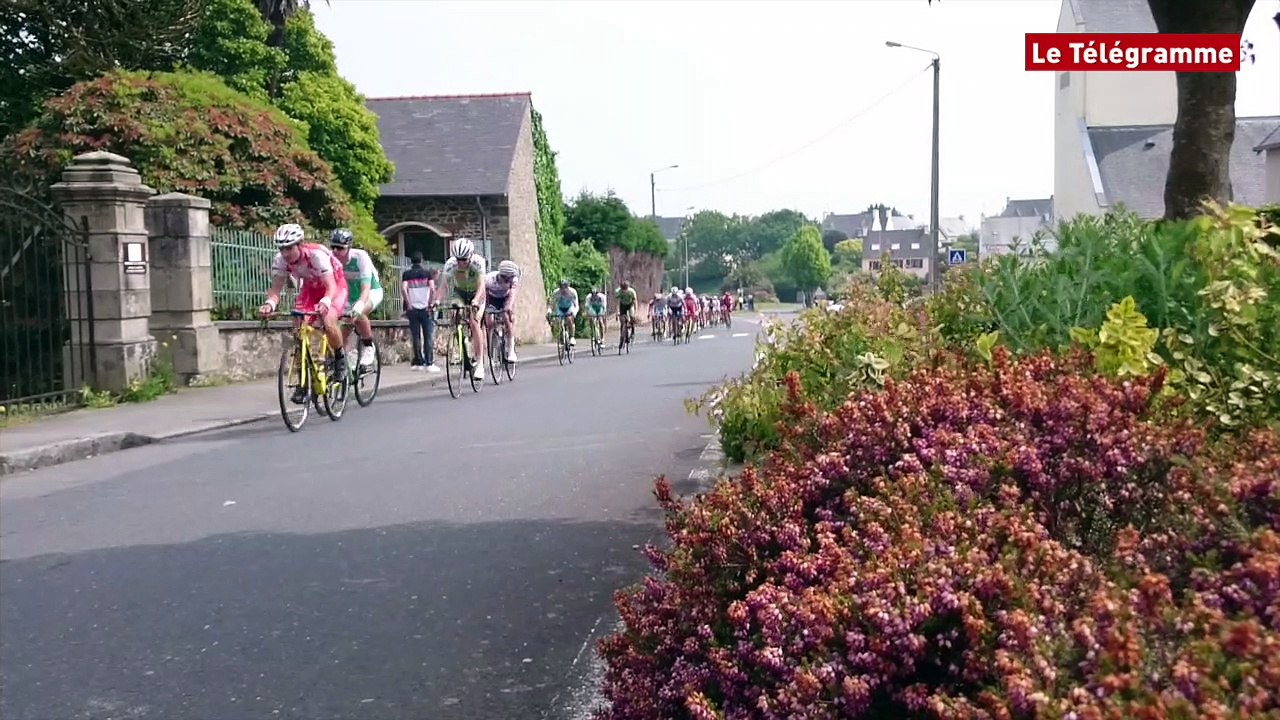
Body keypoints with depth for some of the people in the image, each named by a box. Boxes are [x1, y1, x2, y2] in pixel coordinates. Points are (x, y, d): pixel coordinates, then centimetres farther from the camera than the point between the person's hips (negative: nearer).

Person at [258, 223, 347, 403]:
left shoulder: (317, 254, -36)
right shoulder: (280, 260, -21)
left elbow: (331, 286, -39)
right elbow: (275, 289, -19)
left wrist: (325, 302, -59)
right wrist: (269, 304, -41)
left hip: (335, 285, -5)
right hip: (310, 288, 5)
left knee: (328, 322, -30)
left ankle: (340, 356, 0)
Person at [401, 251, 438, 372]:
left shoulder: (407, 274, 5)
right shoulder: (428, 273, 2)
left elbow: (403, 289, -9)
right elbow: (432, 288, -12)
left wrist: (408, 304, -3)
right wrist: (431, 303, -4)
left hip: (413, 309, 1)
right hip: (425, 308, -1)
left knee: (416, 337, 8)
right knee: (429, 337, 0)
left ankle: (419, 362, 10)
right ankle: (429, 363, -6)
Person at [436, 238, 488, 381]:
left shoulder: (478, 262, -31)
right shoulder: (450, 264, -26)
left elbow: (481, 285, -39)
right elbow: (443, 285, -30)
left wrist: (475, 300, -56)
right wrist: (437, 300, -47)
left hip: (476, 293, -3)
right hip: (460, 293, 3)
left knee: (474, 323, -19)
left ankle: (479, 362, -17)